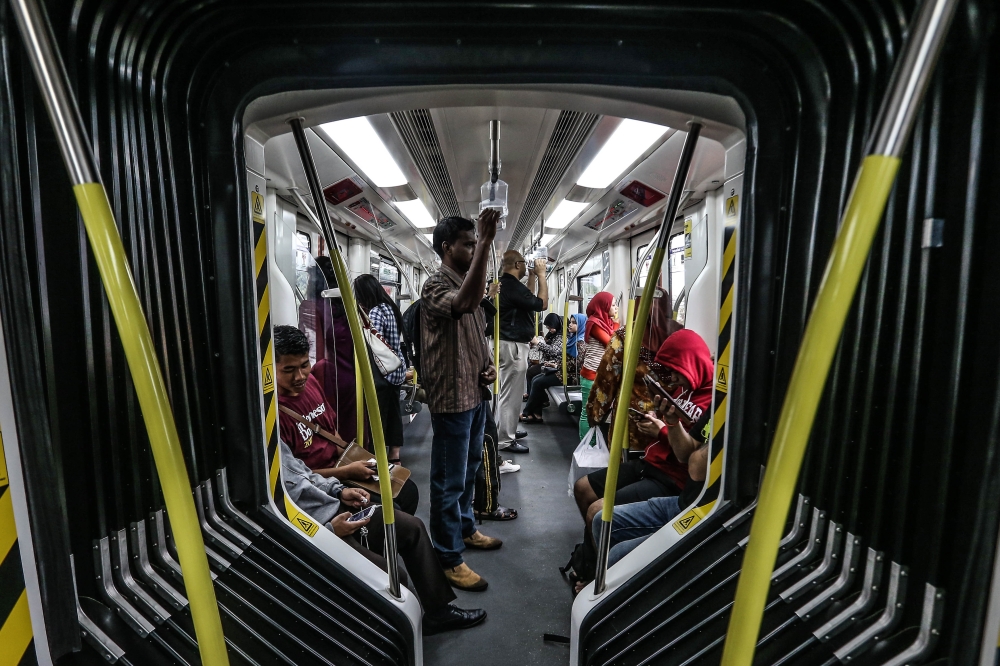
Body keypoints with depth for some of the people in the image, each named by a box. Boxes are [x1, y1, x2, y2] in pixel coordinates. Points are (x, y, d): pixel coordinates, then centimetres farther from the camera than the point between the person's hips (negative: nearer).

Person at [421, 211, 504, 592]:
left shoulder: (465, 285, 13)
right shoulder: (436, 286, -16)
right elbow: (468, 302, -40)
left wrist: (489, 365, 3)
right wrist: (487, 241, -39)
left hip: (475, 395, 9)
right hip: (451, 399, -9)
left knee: (469, 471, 23)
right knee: (449, 480, 4)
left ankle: (465, 529, 42)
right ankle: (449, 558, 20)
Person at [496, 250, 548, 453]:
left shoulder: (505, 284, 12)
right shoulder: (512, 286, -20)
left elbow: (529, 299, 22)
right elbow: (541, 304, -18)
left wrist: (532, 277, 17)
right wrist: (541, 275, -11)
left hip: (510, 342, 11)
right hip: (513, 345, -11)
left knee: (509, 391, 20)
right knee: (511, 393, -5)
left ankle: (506, 430, 32)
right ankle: (505, 441, 3)